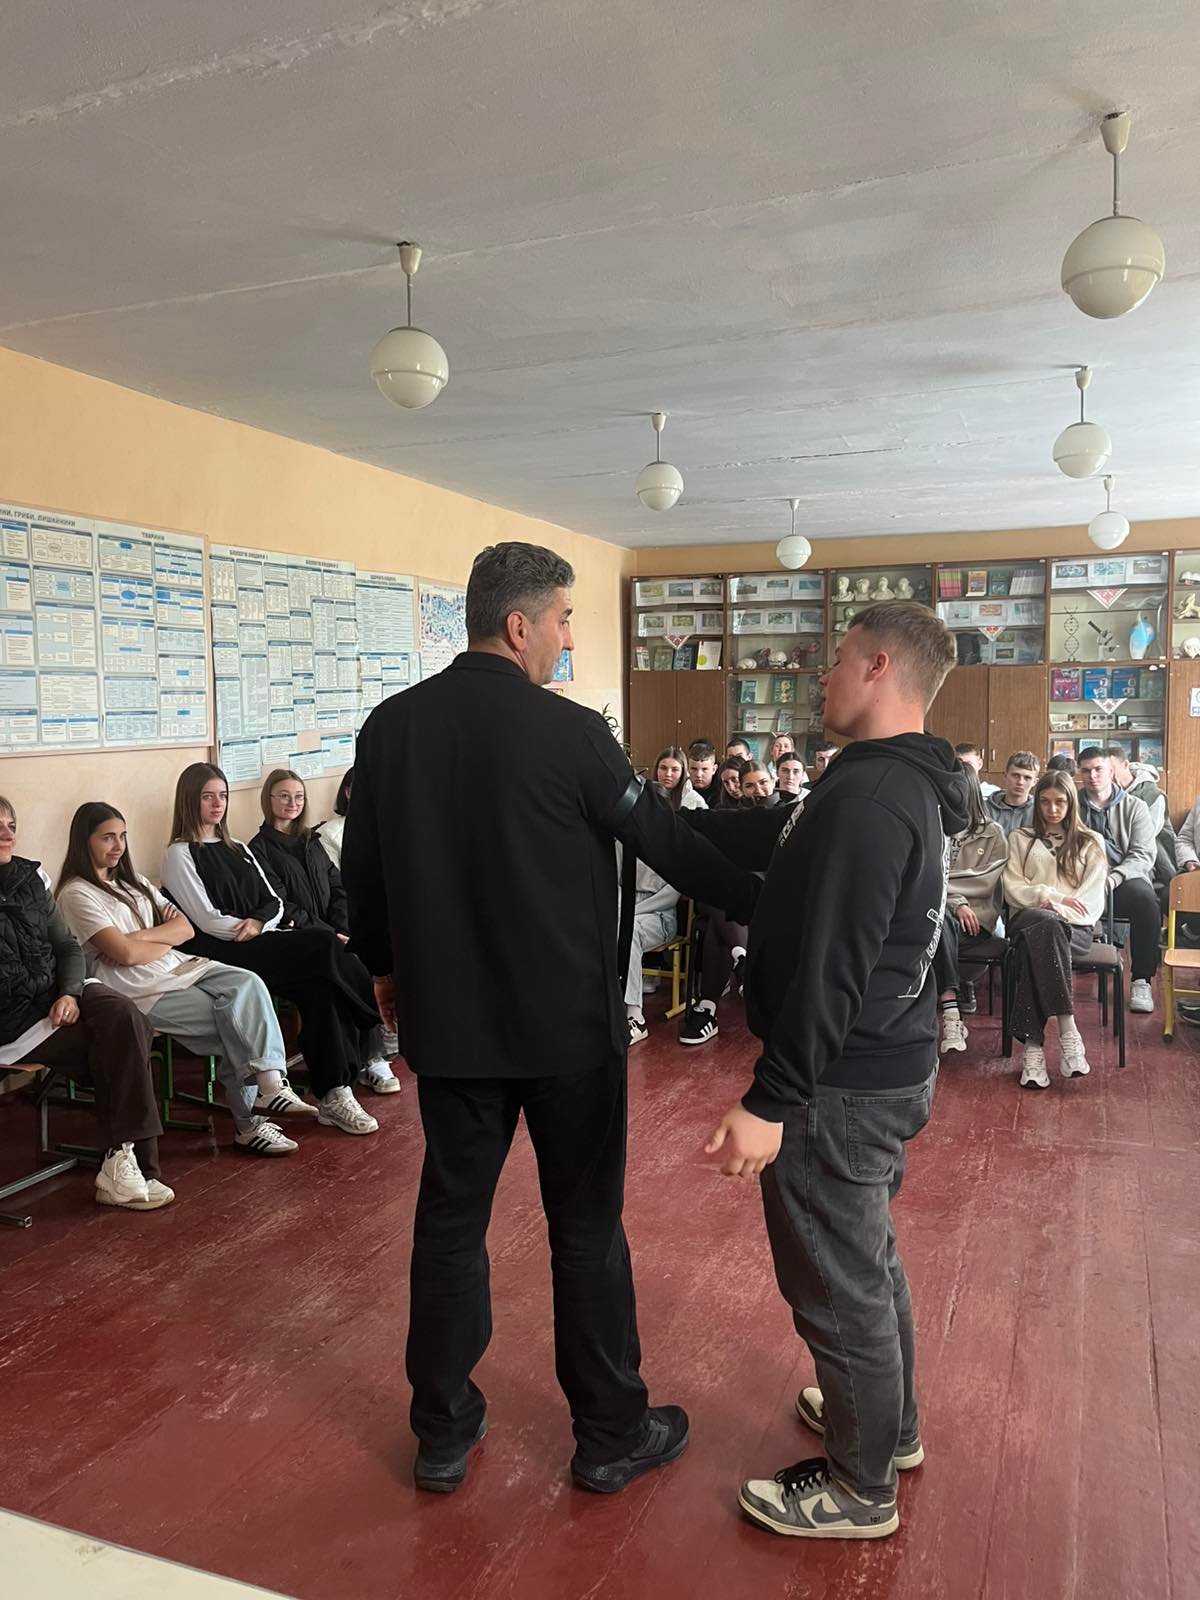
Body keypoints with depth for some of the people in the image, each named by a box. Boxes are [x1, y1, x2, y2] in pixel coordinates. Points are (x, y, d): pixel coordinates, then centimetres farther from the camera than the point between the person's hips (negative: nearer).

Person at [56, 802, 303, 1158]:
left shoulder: (133, 883, 21)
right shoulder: (76, 894, -3)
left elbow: (185, 928, 10)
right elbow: (126, 954, -15)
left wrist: (142, 937, -7)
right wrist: (166, 941, 3)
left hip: (176, 967, 7)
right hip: (136, 989, -7)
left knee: (247, 983, -22)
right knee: (234, 1020, -22)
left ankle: (271, 1082, -26)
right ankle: (248, 1120, -16)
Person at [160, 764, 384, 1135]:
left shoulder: (237, 849, 24)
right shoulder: (180, 854, 3)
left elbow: (274, 903, 16)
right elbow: (208, 920, -7)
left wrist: (259, 922, -6)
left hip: (264, 945, 6)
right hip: (220, 955, -6)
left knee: (319, 987, -26)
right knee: (324, 947, -26)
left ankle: (333, 1095, -27)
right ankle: (382, 1017, -11)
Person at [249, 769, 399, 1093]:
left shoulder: (311, 842, 23)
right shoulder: (260, 848, 4)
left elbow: (338, 887, 16)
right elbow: (280, 906, -6)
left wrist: (345, 928, -3)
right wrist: (329, 934, -13)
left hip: (332, 934, 5)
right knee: (356, 971, -28)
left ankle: (375, 1055, -18)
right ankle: (365, 1062, -17)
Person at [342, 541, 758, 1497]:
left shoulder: (391, 727, -1)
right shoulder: (568, 732, -16)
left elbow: (362, 869, 7)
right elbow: (665, 838, -8)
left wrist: (387, 967, 23)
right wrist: (762, 902, 6)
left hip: (447, 1020, 4)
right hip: (567, 1022, -4)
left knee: (450, 1217, 15)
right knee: (585, 1225, 10)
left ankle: (443, 1434, 29)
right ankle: (612, 1434, 26)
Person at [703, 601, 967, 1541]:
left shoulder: (867, 798, -24)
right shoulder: (916, 788, 9)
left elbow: (828, 970, -27)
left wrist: (771, 1102, -24)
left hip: (845, 1086, -10)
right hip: (893, 1066, 10)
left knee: (839, 1284, 7)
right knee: (869, 1259, 25)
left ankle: (861, 1488, 26)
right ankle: (891, 1424, 45)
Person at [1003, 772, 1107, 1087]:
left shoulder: (1091, 843, 17)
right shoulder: (1020, 839, 20)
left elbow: (1092, 901, 5)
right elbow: (1013, 890, 7)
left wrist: (1060, 910, -14)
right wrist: (1050, 898, -10)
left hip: (1074, 928, 0)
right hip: (1028, 920, 1)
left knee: (1036, 938, -38)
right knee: (1044, 924, -39)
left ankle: (1033, 1046, -43)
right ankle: (1067, 1029, -43)